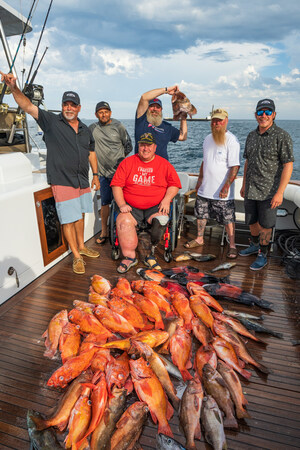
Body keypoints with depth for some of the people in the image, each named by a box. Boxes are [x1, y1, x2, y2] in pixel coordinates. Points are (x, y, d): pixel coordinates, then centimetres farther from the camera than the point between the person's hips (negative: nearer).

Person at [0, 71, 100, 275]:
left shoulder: (85, 130, 11)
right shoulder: (51, 121, -2)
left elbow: (91, 153, 19)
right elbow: (28, 106, -11)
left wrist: (95, 175, 18)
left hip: (83, 182, 5)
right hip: (62, 182, -5)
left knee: (80, 215, 16)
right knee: (69, 220, -1)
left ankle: (81, 246, 35)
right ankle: (77, 256, 12)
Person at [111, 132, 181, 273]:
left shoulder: (164, 164, 11)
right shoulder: (127, 162, 10)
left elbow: (174, 184, 10)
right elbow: (116, 185, 5)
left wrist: (166, 199, -9)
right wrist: (121, 204, -9)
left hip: (156, 207, 0)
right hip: (131, 207, 1)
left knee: (161, 220, -31)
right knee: (124, 221, -29)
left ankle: (151, 253, -12)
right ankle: (129, 256, -16)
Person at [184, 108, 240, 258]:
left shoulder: (231, 140, -10)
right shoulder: (208, 139, 12)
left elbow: (235, 166, -15)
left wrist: (226, 187, -21)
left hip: (222, 191, -6)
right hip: (205, 189, 7)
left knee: (228, 219, 1)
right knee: (200, 214, 15)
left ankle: (232, 245, 14)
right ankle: (199, 239, 32)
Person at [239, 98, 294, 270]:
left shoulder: (282, 136, -10)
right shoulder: (251, 136, 10)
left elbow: (288, 166, -14)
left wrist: (280, 192, -20)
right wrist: (244, 184, 17)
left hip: (269, 192, -6)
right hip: (251, 190, 6)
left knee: (265, 225, 4)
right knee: (252, 221, 18)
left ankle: (263, 255, 21)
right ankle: (254, 245, 41)